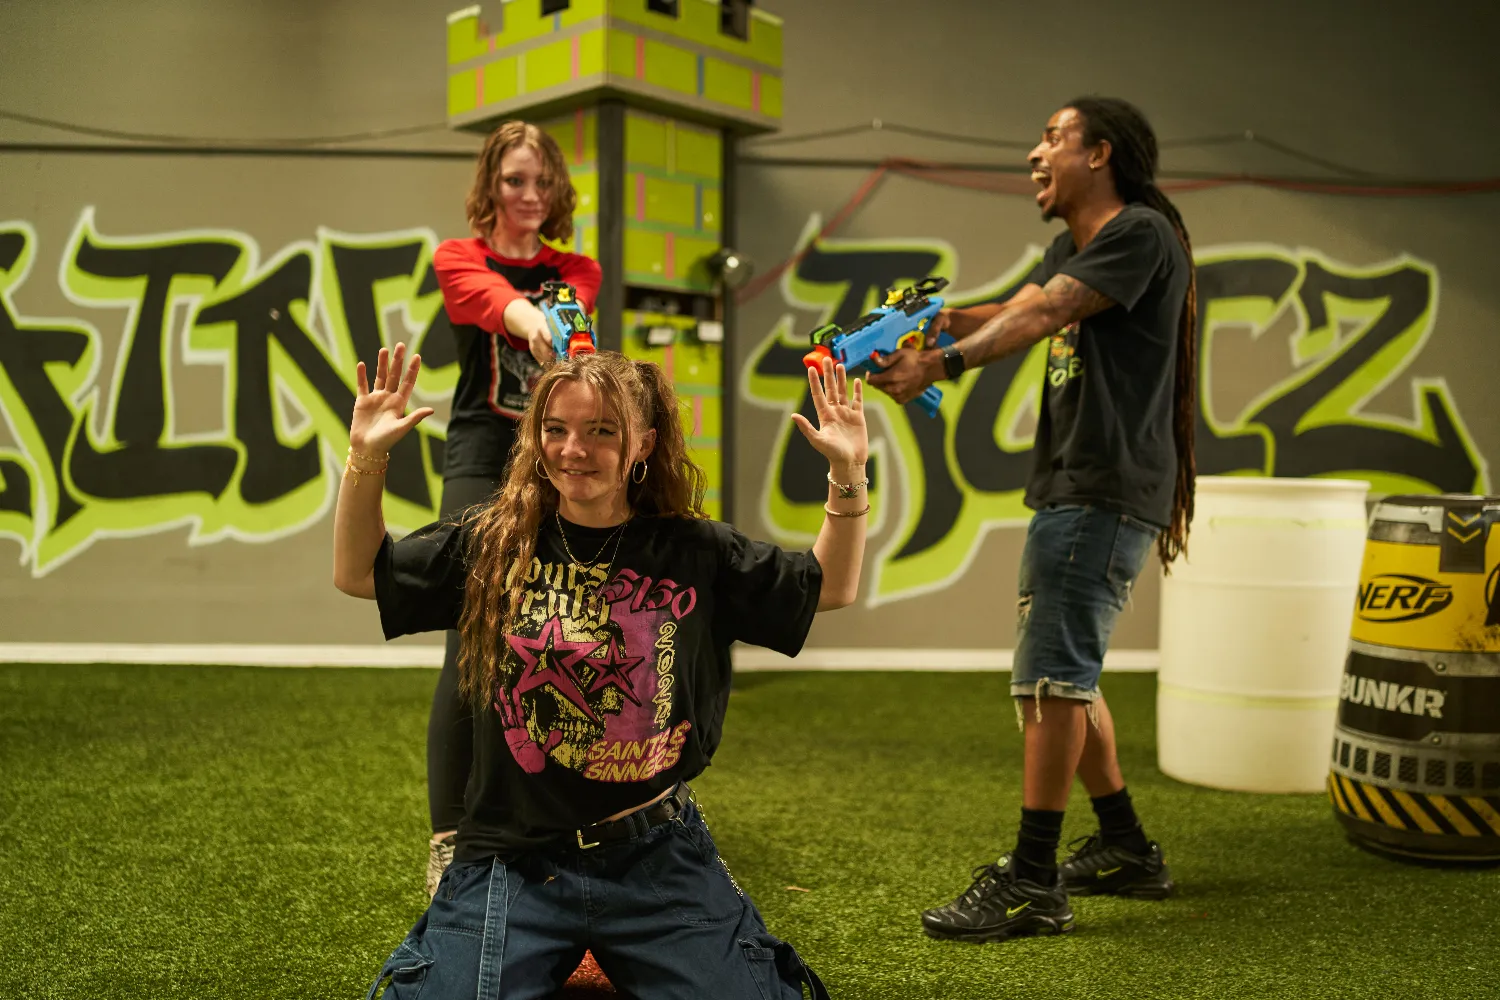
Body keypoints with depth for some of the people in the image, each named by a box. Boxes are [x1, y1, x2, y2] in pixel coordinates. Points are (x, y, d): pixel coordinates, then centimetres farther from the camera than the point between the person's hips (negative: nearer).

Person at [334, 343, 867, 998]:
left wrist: (849, 474, -4)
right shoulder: (492, 541, 3)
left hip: (659, 859, 0)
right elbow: (356, 574, 11)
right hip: (512, 860, 0)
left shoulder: (695, 551, 1)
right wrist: (366, 457, -2)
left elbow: (831, 588, 9)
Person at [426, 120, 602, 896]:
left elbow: (574, 309, -11)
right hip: (481, 462, -3)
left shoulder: (577, 270, 14)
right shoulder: (458, 258, 4)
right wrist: (529, 319, -44)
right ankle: (448, 843, -3)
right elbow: (492, 297, -21)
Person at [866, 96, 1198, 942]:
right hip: (1069, 488, 10)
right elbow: (1015, 309, 10)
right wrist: (933, 319, -8)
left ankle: (1031, 882, -7)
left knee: (1054, 673, -12)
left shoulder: (1142, 233, -8)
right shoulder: (1074, 246, 24)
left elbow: (1042, 315, -20)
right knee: (1063, 674, 13)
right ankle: (1126, 849, 25)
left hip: (1108, 490, -10)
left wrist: (942, 364, -28)